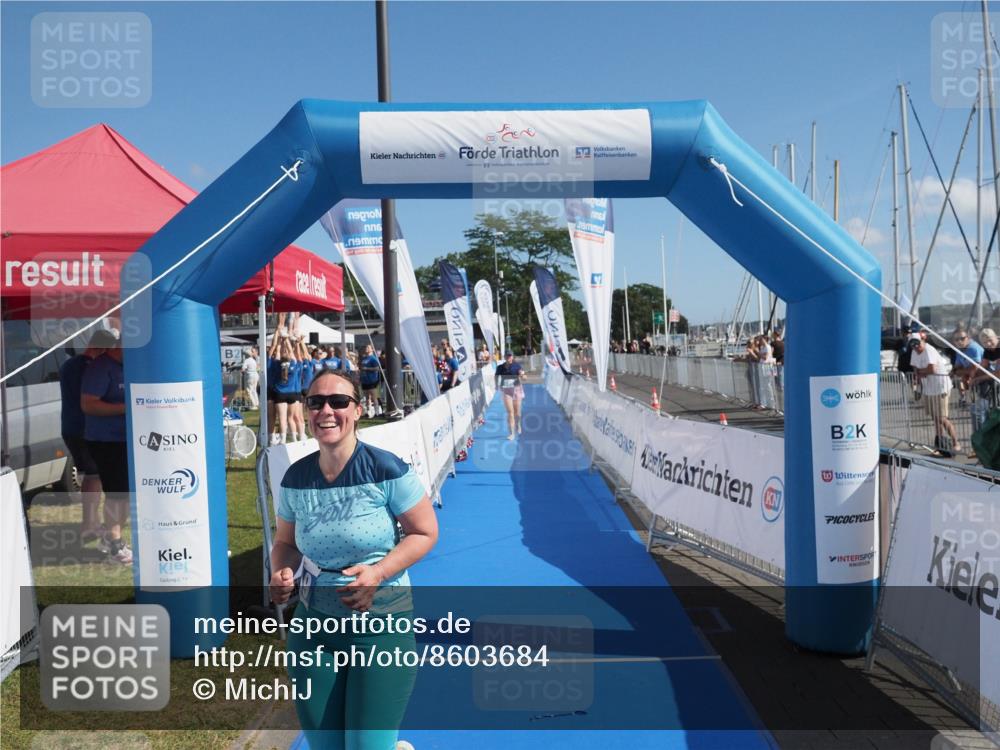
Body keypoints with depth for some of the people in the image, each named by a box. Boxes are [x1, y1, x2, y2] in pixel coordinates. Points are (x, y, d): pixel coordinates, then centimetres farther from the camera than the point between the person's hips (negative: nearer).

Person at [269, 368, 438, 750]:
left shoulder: (387, 470, -16)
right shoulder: (296, 478, -2)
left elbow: (425, 533, -8)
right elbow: (285, 542, 11)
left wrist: (378, 573, -21)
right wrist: (281, 574, -10)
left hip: (381, 621, -4)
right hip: (313, 620, 5)